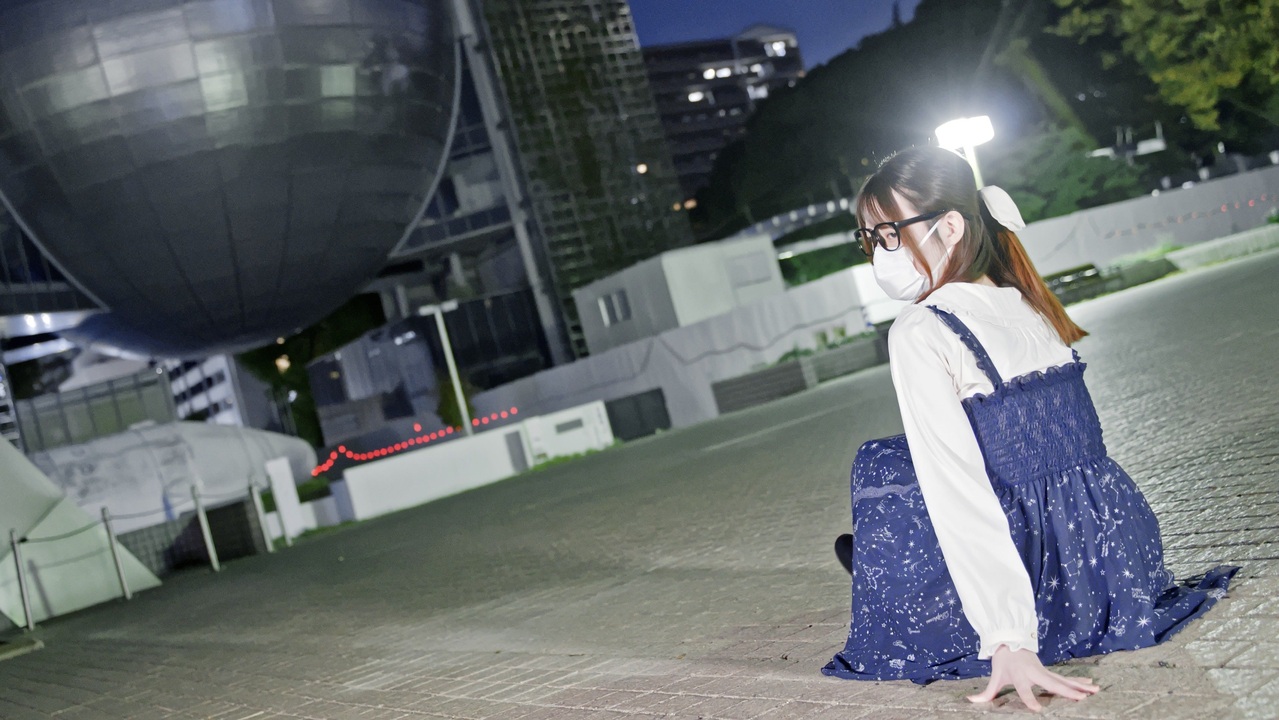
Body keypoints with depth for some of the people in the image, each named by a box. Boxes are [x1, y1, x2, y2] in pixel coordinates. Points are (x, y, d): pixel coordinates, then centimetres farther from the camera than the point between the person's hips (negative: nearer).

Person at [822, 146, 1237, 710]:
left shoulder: (920, 333, -14)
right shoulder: (1029, 306, 9)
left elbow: (958, 492, -22)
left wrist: (1008, 642, -25)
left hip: (1049, 587, -7)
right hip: (1125, 553, 7)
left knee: (877, 465, 12)